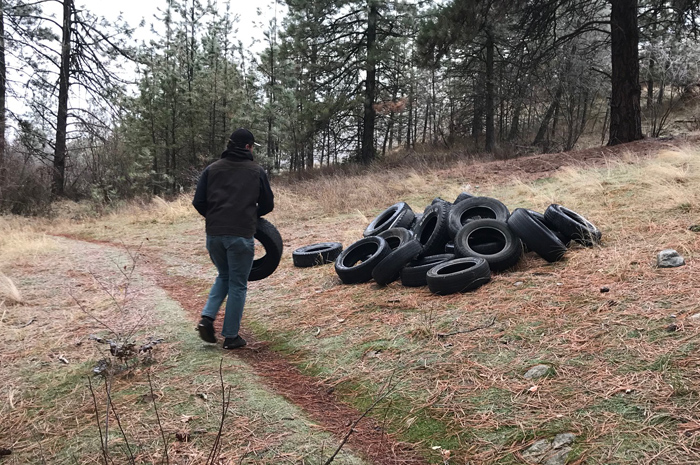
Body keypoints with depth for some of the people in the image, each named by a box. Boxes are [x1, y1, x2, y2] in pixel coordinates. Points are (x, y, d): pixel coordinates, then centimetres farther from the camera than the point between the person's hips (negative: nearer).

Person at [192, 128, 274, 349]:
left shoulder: (212, 169, 9)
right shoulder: (256, 171, 2)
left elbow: (198, 202, 4)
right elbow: (267, 205, 7)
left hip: (214, 234, 4)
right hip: (241, 235, -3)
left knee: (223, 276, 25)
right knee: (238, 285, 7)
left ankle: (207, 317, 8)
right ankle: (231, 336, 12)